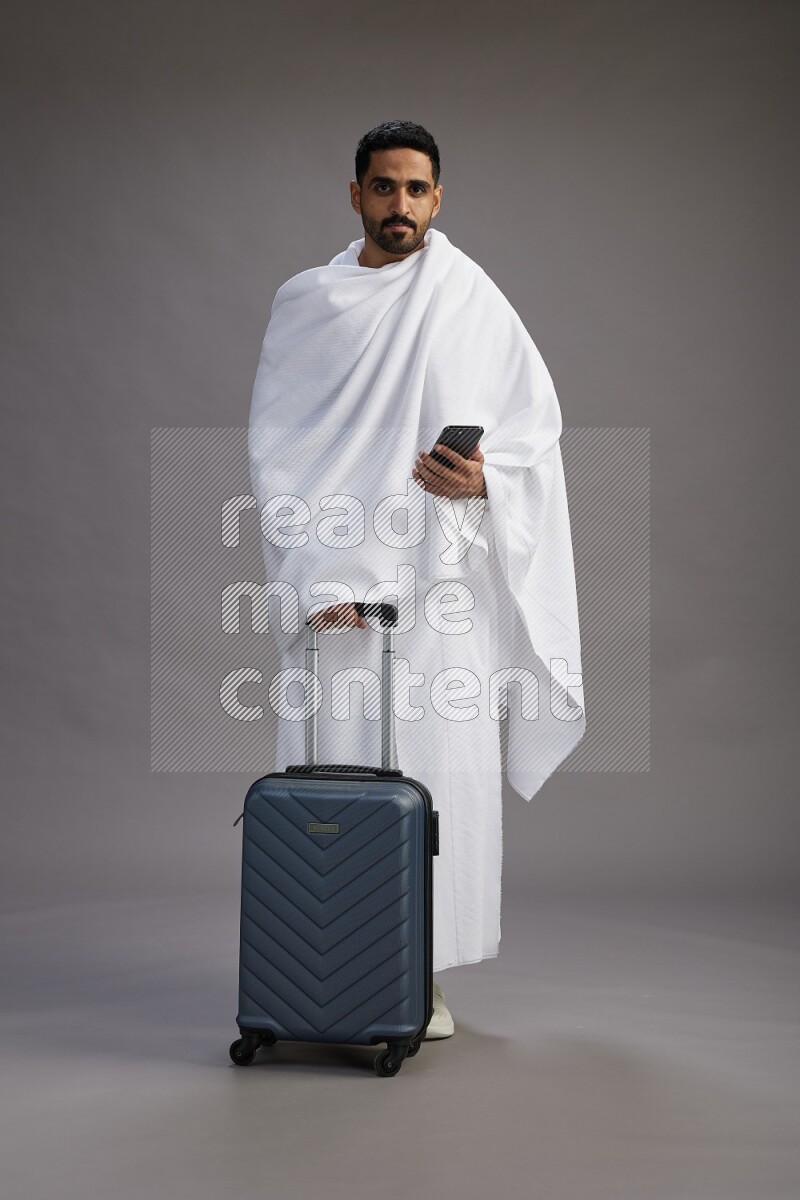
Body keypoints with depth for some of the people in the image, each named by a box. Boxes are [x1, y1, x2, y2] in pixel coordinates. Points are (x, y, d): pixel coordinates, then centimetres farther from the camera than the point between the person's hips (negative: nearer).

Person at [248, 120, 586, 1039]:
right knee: (329, 768, -1)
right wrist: (314, 574, -8)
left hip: (438, 579, 0)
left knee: (439, 767, -2)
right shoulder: (304, 302, 8)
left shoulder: (471, 298, 6)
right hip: (332, 578, 1)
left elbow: (538, 418, 7)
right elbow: (275, 445, 3)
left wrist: (484, 476, -15)